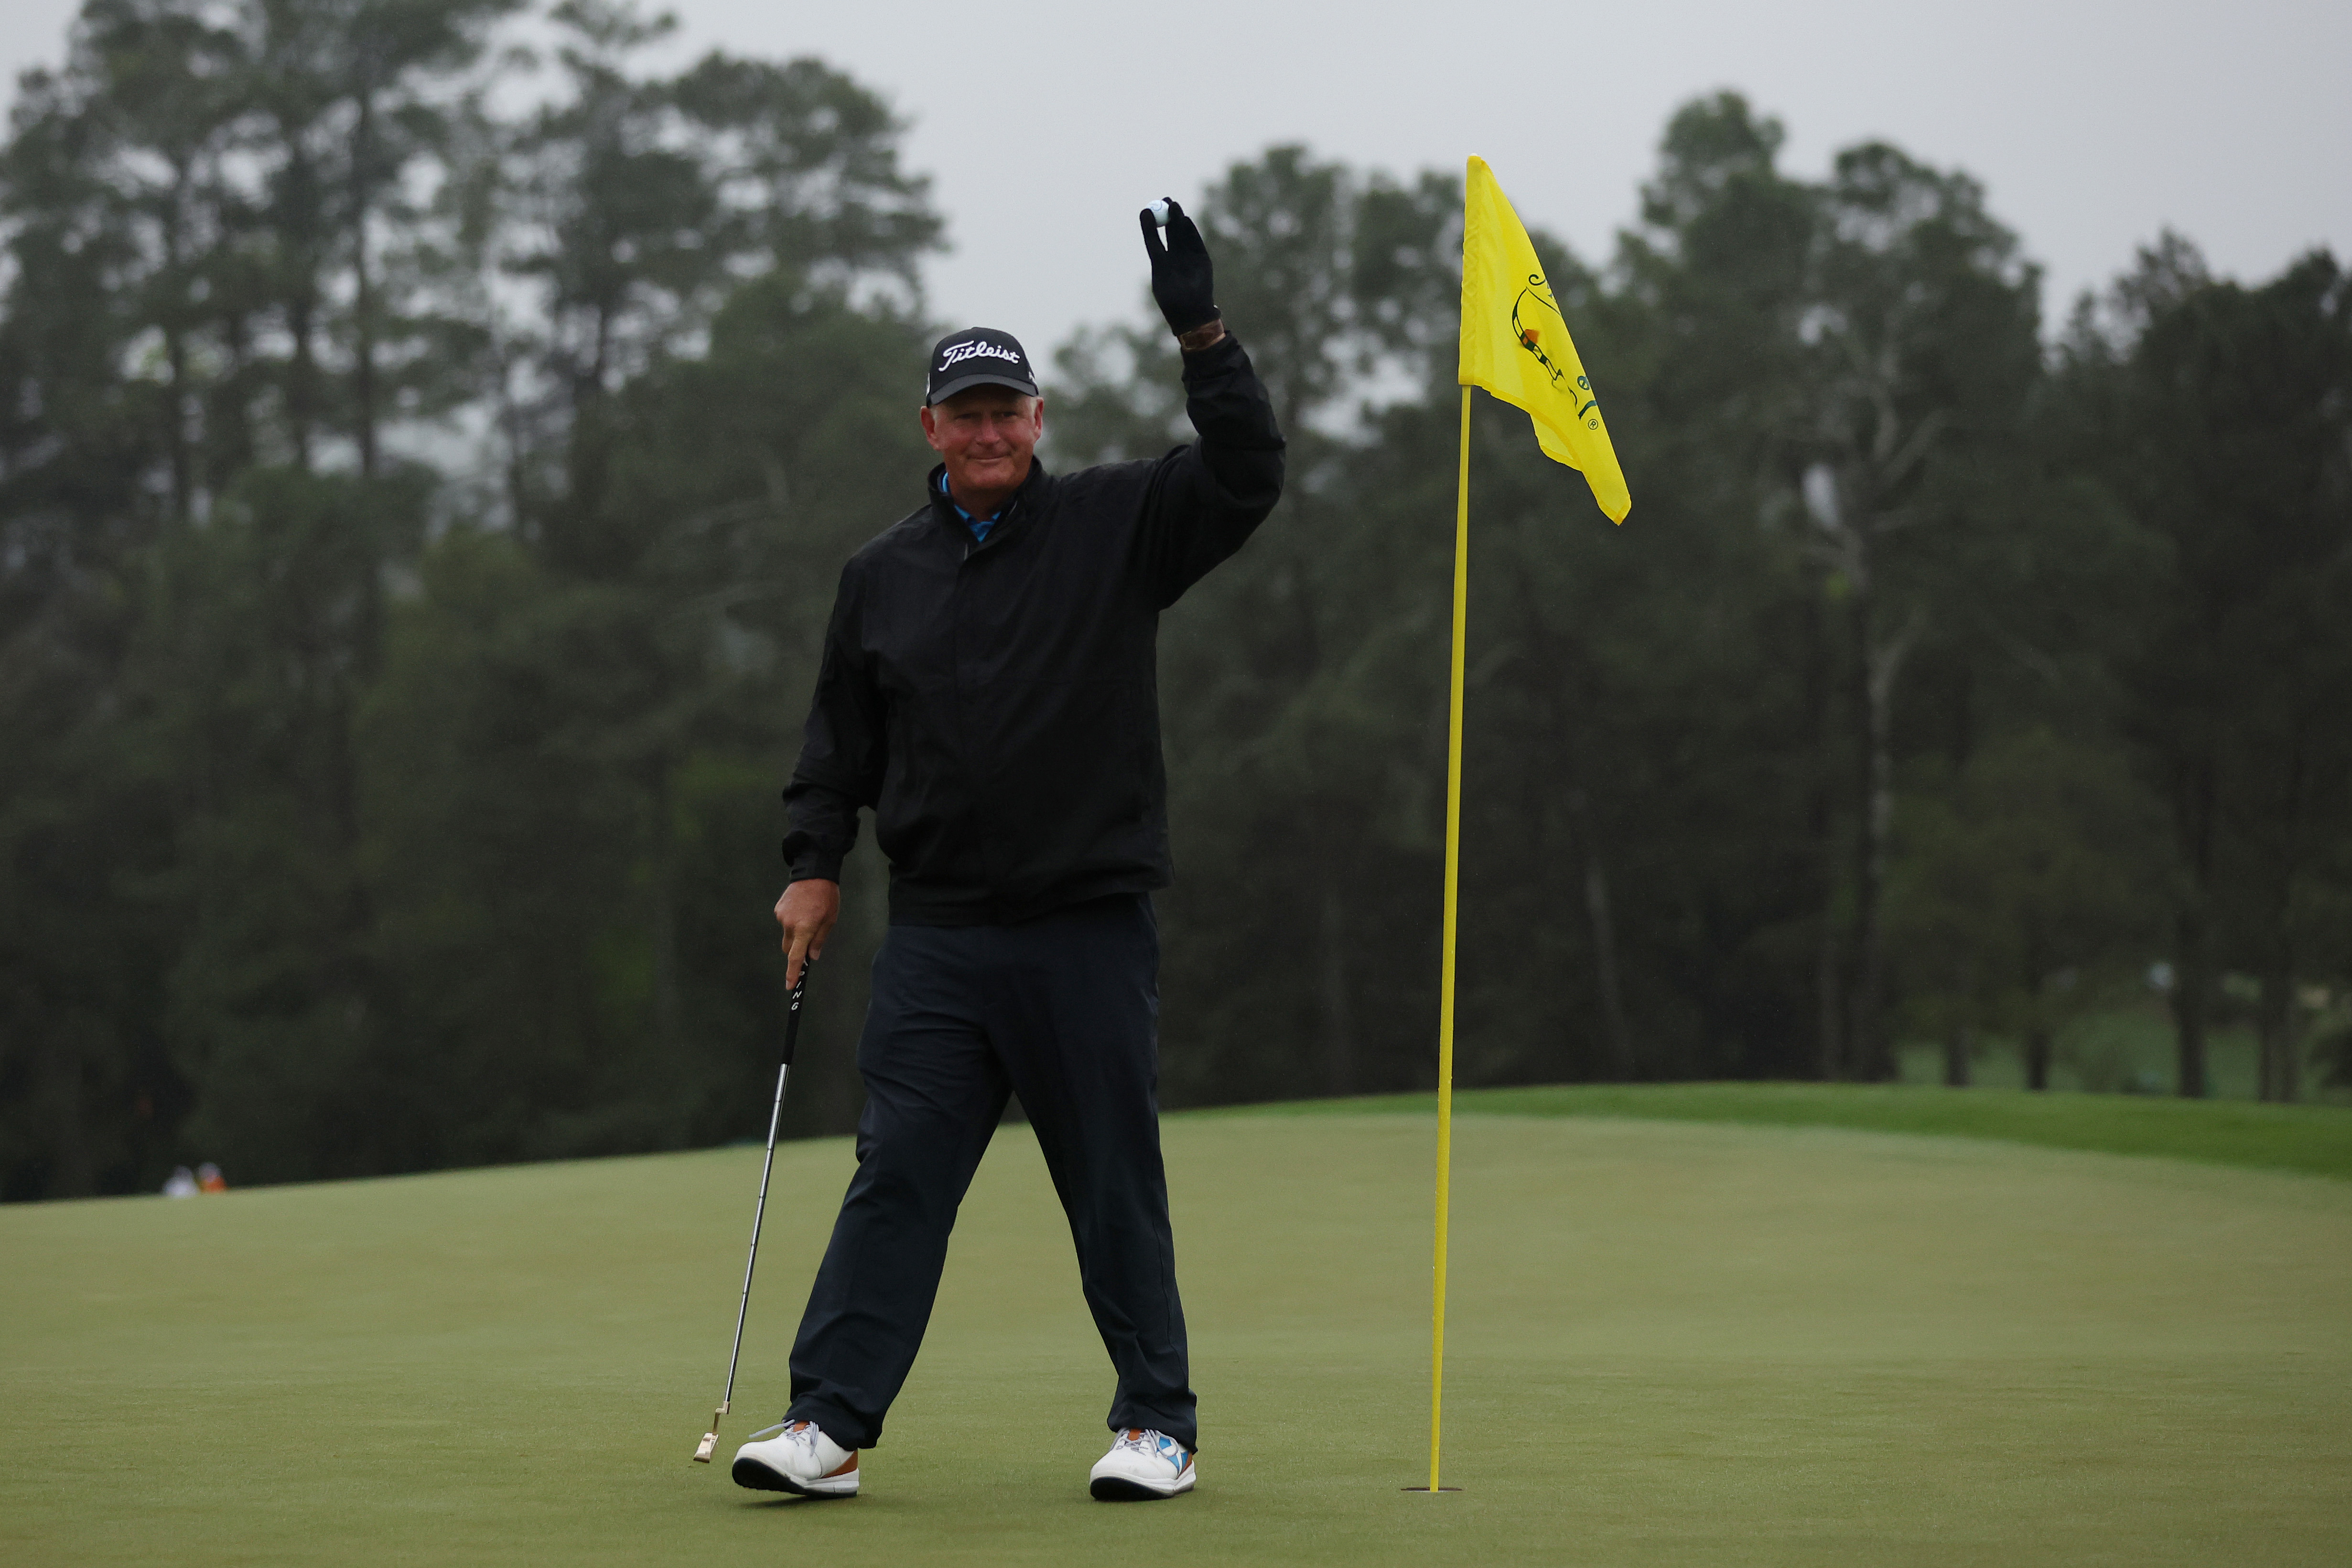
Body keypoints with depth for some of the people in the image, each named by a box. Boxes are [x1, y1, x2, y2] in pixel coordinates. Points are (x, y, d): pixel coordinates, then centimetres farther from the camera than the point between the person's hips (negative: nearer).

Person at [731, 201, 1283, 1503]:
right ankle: (829, 1422, -4)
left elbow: (1246, 476, -8)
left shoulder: (1114, 527, 4)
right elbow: (840, 737, 18)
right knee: (896, 1175, -3)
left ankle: (1158, 1424, 13)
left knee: (1117, 1187, 3)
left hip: (1090, 929, -2)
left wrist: (1202, 335, -17)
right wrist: (815, 863, 7)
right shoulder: (881, 576, 12)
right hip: (936, 934, 2)